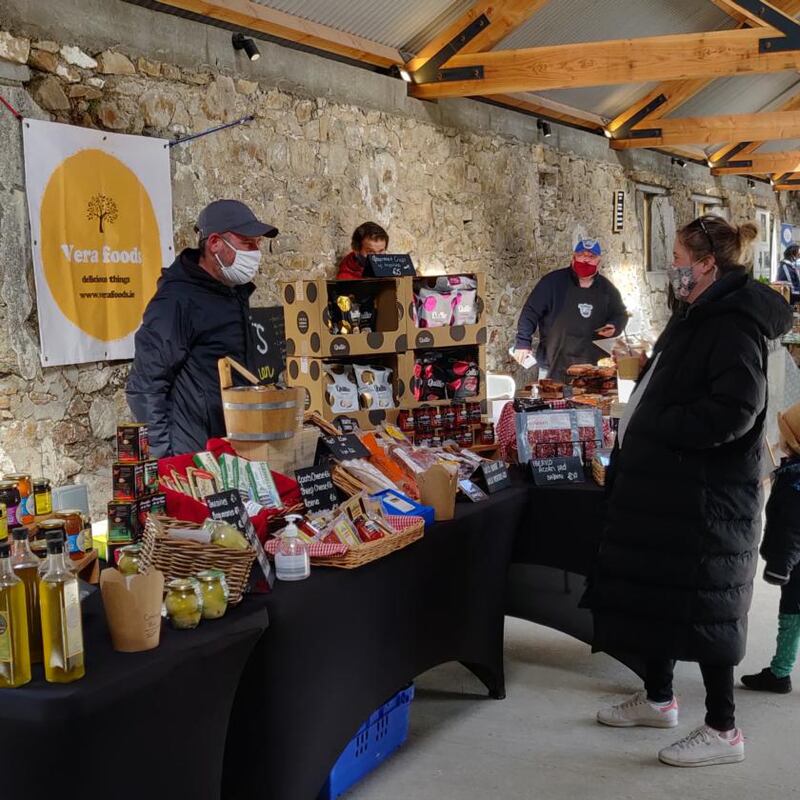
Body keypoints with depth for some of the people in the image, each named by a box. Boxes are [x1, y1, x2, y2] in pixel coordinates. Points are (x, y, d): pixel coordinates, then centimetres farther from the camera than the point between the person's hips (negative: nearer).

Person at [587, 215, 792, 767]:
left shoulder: (734, 324, -18)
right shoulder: (700, 317, 14)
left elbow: (733, 410, -28)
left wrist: (651, 425, -20)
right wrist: (639, 437, 11)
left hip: (705, 493, -10)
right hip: (670, 484, 10)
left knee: (701, 607, -2)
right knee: (655, 591, 17)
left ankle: (723, 730, 10)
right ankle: (658, 698, 33)